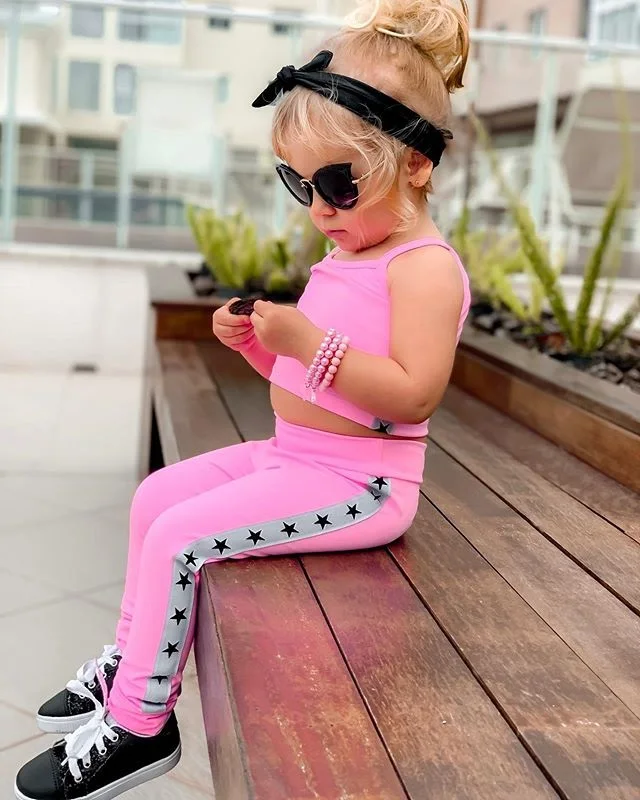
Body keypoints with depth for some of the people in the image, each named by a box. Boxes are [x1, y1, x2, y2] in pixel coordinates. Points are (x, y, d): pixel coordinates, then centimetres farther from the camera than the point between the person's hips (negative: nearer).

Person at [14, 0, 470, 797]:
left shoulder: (423, 265, -17)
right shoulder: (345, 257, 13)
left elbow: (411, 392, -28)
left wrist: (306, 338, -30)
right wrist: (257, 342, 2)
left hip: (357, 483, -10)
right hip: (293, 456, 10)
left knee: (179, 535, -16)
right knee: (156, 494, 13)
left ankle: (139, 723, 1)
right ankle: (133, 657, 25)